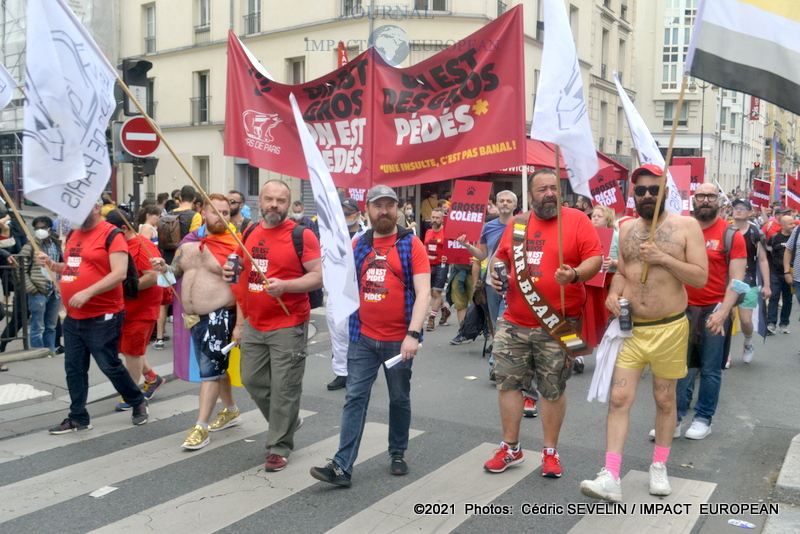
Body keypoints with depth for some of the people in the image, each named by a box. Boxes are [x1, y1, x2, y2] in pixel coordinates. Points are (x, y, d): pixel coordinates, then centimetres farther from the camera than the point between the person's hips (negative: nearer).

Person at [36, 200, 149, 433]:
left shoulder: (111, 234, -12)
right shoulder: (73, 235, 13)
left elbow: (120, 273, -20)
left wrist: (87, 293, -25)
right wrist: (51, 264, 6)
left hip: (102, 318, -8)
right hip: (73, 317, 8)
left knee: (110, 366, 2)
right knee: (74, 369, 11)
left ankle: (138, 401, 23)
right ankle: (78, 418, 22)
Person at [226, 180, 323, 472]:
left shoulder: (302, 236, -9)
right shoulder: (249, 234, 10)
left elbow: (318, 276, -12)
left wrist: (284, 285, -27)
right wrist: (240, 322, 16)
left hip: (288, 327, -6)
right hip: (254, 325, 7)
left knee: (284, 389, 0)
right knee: (252, 380, 14)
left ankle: (279, 447, 16)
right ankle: (287, 421, 36)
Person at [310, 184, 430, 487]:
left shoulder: (411, 245, -5)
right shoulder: (359, 245, 6)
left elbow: (423, 291, -13)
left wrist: (413, 334, -21)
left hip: (398, 340, -2)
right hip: (363, 338, 3)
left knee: (399, 399, 13)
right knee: (355, 398, 0)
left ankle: (398, 454, 31)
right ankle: (342, 466, 0)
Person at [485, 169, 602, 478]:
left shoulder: (577, 220, -3)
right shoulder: (517, 224, 9)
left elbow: (595, 258, -7)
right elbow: (501, 257, 20)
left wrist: (575, 274, -26)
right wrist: (497, 273, -2)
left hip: (557, 325, -4)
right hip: (514, 324, 4)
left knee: (553, 389, 7)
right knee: (508, 382, 8)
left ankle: (551, 451, 24)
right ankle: (510, 447, 24)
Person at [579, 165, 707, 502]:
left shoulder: (686, 226, -4)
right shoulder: (626, 230, 8)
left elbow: (700, 277, -9)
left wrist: (663, 258, -20)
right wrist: (614, 294, -6)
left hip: (669, 329, -2)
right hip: (630, 327, 3)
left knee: (665, 400, 12)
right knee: (619, 399, -5)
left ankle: (659, 467, 31)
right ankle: (611, 478, -4)